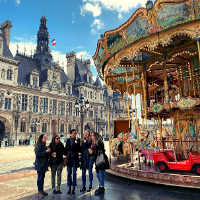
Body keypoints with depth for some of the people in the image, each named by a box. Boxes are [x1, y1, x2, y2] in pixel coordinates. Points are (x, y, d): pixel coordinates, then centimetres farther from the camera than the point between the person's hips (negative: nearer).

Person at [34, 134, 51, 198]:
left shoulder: (44, 145, 12)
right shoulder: (39, 145, -15)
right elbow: (37, 154, -24)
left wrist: (48, 151, 5)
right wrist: (45, 151, -24)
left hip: (44, 164, 9)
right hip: (40, 164, -8)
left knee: (42, 177, 15)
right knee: (40, 178, -1)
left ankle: (42, 190, 25)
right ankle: (39, 192, 9)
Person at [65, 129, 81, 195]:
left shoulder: (77, 140, 0)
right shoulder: (68, 140, 8)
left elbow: (79, 149, -5)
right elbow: (66, 149, 8)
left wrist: (76, 144, -18)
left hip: (75, 158, -2)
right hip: (69, 158, 2)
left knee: (74, 173, 2)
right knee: (69, 173, 7)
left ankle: (73, 189, 10)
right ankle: (69, 188, 17)